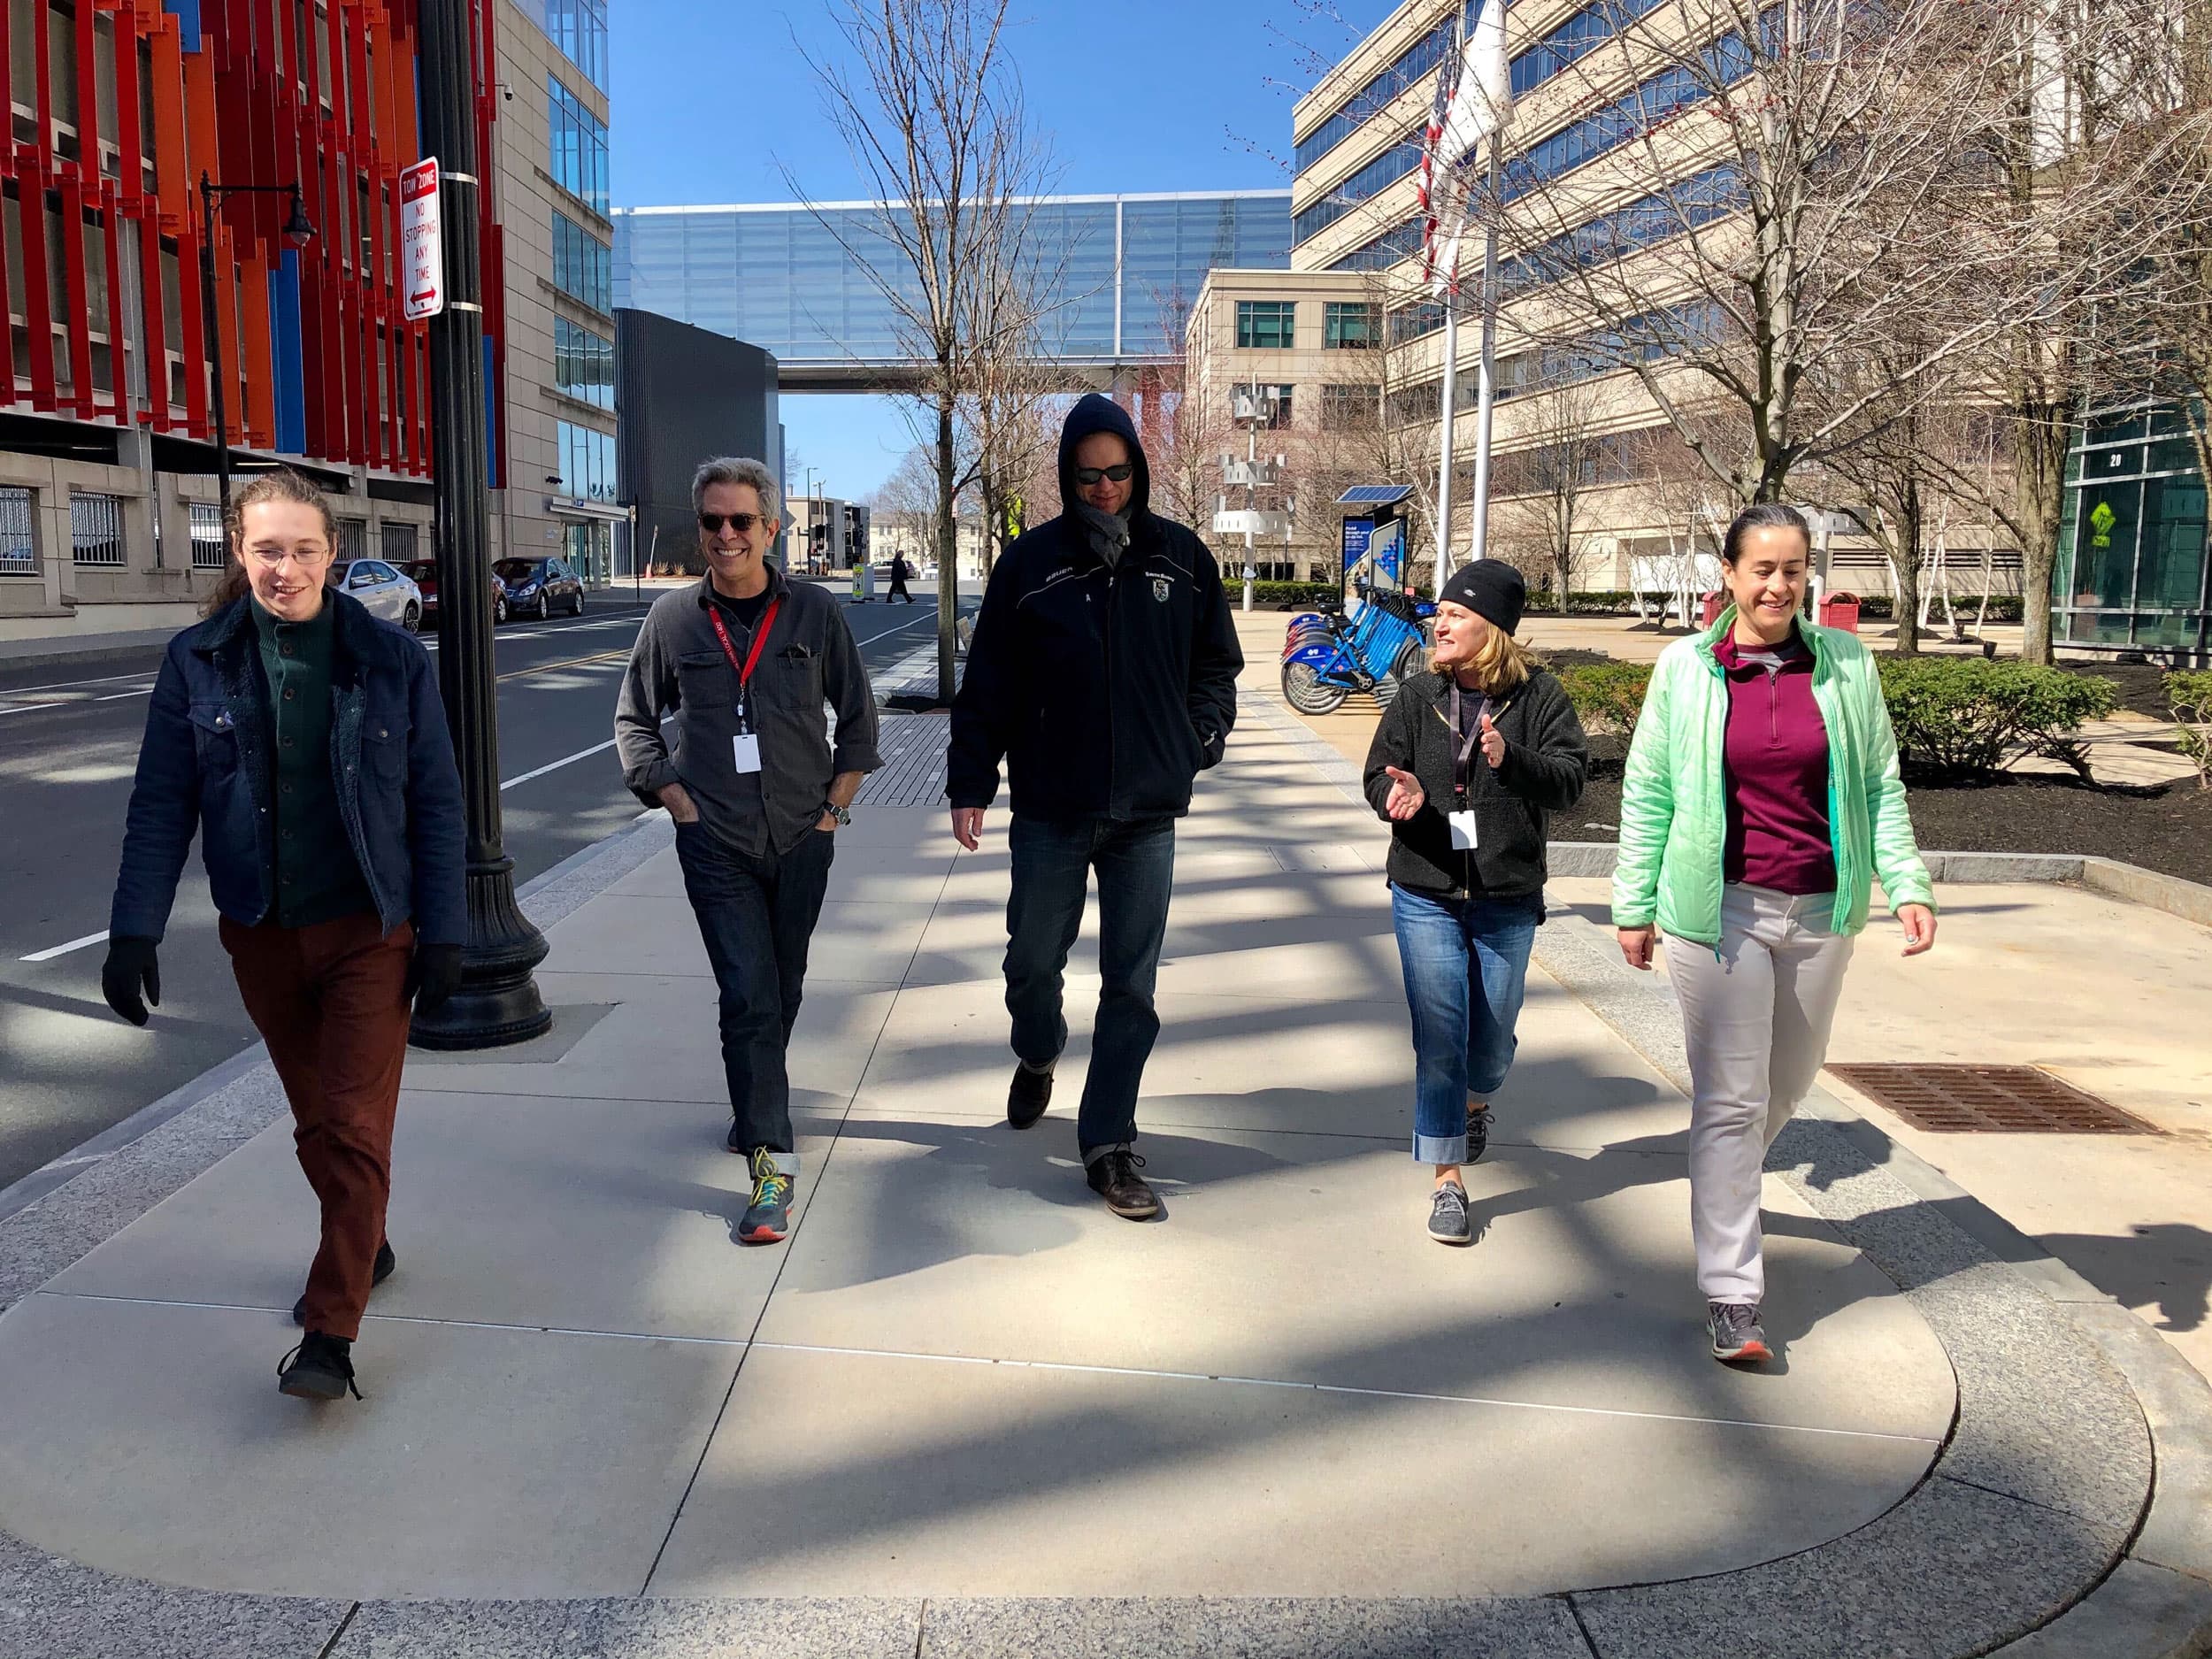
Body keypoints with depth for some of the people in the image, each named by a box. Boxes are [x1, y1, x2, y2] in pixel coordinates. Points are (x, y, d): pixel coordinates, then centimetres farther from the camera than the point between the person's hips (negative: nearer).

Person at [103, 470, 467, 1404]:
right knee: (315, 1121, 17)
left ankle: (331, 1335, 2)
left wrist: (443, 935, -7)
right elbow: (161, 804, -1)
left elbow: (436, 805, -4)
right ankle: (362, 1248, 40)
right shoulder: (198, 661, -2)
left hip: (369, 932, -3)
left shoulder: (391, 659, -6)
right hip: (262, 937, 3)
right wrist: (135, 931, -8)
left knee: (355, 1128, -5)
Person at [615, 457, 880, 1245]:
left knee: (781, 992, 14)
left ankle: (755, 1107, 38)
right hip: (716, 843, -1)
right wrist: (677, 801, 0)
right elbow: (633, 721, 11)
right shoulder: (672, 618, 0)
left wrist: (836, 802, 3)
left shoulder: (815, 612, 0)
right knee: (748, 996, -9)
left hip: (802, 837, 2)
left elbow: (858, 716, 10)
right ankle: (772, 1159, -6)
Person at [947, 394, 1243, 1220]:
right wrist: (969, 786, -1)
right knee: (1033, 962, 13)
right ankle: (1037, 1059, 46)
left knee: (1131, 987, 4)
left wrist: (1199, 740, -1)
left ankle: (1108, 1144, 15)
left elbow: (1217, 664, 13)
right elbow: (988, 685, 1)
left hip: (1147, 812, 1)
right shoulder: (1029, 562, -2)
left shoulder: (1183, 558, 2)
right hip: (1050, 810, 0)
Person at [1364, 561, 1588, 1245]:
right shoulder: (1417, 696, 2)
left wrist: (1510, 760, -31)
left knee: (1492, 1039, 13)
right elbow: (1378, 774, 3)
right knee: (1439, 1038, -4)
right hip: (1426, 894, 1)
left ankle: (1474, 1102, 48)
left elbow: (1569, 779, -12)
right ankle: (1447, 1182, 6)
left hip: (1507, 899, 0)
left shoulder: (1538, 696, -4)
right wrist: (1400, 791, -20)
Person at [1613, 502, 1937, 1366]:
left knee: (1789, 1080, 19)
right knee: (1730, 1099, 0)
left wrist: (1907, 885, -4)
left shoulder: (1845, 663, 2)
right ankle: (1731, 1295, 7)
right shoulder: (1685, 668, -3)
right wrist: (1634, 905, 2)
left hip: (1820, 910, 3)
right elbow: (1647, 794, 2)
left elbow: (1880, 785, 7)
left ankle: (1726, 1181, 49)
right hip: (1719, 909, -3)